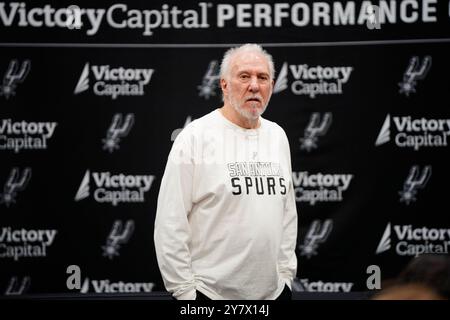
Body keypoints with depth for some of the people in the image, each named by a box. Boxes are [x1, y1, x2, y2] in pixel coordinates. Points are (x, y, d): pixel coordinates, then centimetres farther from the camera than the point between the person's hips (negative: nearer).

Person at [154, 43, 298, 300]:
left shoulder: (278, 136, 10)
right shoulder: (195, 136, -9)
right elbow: (171, 223, -11)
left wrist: (287, 273, 10)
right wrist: (184, 290, -13)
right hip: (210, 292, -5)